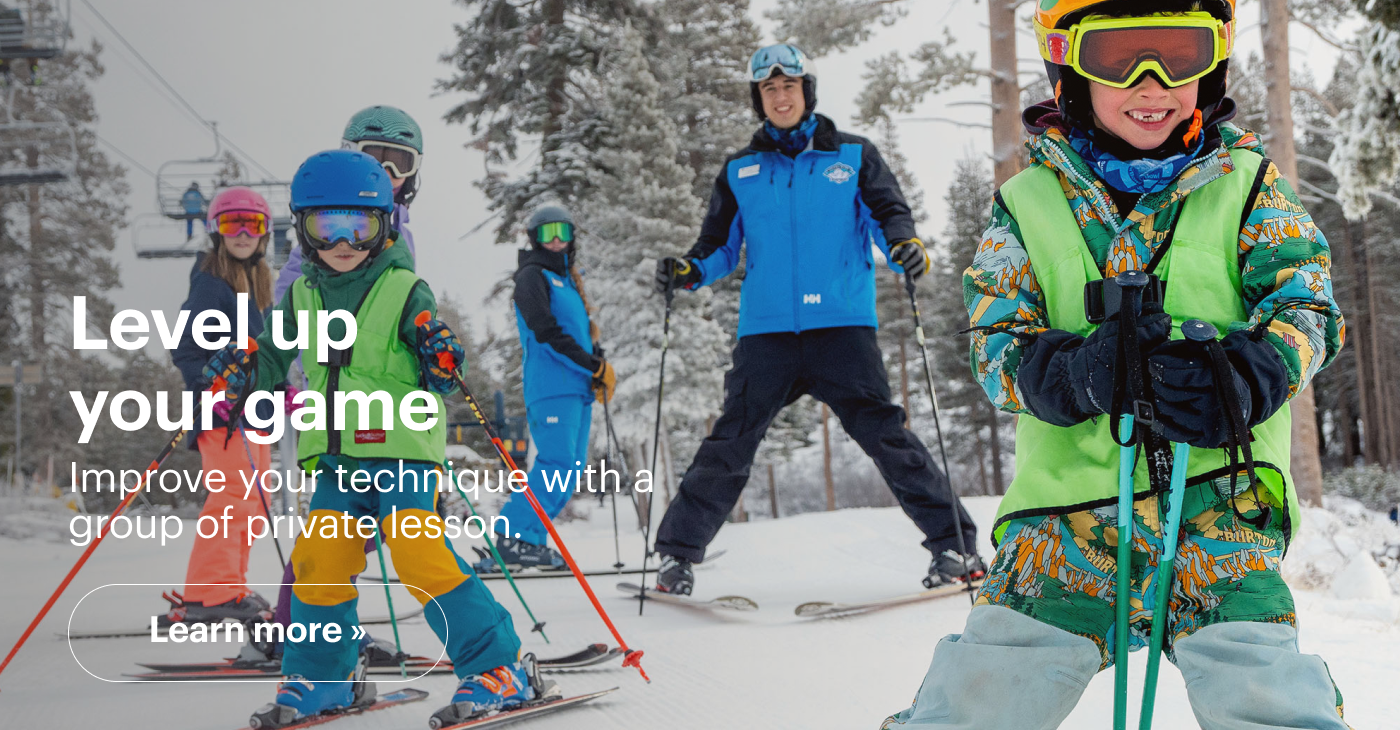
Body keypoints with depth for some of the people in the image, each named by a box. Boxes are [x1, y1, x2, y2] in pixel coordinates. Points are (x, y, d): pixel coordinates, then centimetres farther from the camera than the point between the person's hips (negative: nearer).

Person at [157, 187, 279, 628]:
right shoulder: (211, 284, -9)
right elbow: (186, 350, -13)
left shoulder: (256, 283, 17)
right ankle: (204, 597, -17)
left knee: (252, 501, 13)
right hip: (224, 411, -9)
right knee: (235, 495, -17)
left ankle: (229, 586, 22)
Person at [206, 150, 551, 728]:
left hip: (403, 448, -5)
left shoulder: (405, 291, -3)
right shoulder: (303, 296, 10)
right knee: (319, 560, 3)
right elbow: (277, 361, 18)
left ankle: (500, 667, -6)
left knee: (419, 553, -16)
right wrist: (243, 370, -1)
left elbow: (435, 377, -4)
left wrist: (443, 363, -25)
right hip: (335, 457, 5)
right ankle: (322, 675, 24)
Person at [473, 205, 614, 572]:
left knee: (570, 470, 5)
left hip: (578, 389, 9)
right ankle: (512, 538, -17)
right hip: (552, 387, -9)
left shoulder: (569, 282, 26)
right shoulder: (533, 277, -1)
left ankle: (529, 539, 7)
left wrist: (600, 370, 9)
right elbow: (546, 333, -13)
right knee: (558, 466, -19)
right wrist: (595, 366, -14)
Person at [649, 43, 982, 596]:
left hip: (842, 326, -1)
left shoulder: (853, 156, 11)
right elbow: (720, 245, 17)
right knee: (732, 440, -2)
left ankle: (953, 545, -2)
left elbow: (887, 212, 5)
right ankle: (677, 551, 9)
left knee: (882, 430, -8)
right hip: (765, 329, 2)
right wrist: (688, 271, -4)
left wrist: (903, 244, -18)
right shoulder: (740, 171, 15)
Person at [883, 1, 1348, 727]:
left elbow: (1304, 301, 0)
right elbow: (997, 345, 1)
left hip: (1214, 490, 0)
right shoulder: (1029, 205, 9)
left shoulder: (1247, 187, 10)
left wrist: (1245, 376, -22)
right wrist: (1077, 372, -21)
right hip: (1065, 485, 1)